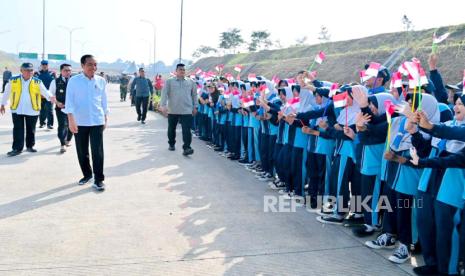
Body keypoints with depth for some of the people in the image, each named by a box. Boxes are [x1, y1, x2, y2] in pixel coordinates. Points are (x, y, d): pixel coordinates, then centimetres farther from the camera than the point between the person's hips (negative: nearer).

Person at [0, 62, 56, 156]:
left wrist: (50, 97, -26)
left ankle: (30, 146, 26)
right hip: (17, 110, 0)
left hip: (32, 110, 0)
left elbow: (45, 91, -4)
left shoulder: (37, 82, -1)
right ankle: (17, 148, 7)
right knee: (18, 130, 2)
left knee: (31, 130, 11)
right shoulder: (13, 81, 0)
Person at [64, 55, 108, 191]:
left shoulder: (101, 81, 3)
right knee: (82, 151, 10)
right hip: (80, 122, 0)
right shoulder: (74, 80, -4)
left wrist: (106, 118, 12)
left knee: (97, 151, -4)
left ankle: (98, 179, 4)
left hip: (97, 121, 0)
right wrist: (71, 119, -14)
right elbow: (69, 100, -6)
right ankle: (87, 174, 28)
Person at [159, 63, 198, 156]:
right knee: (171, 129, 14)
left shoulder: (190, 82, 9)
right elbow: (164, 93, -4)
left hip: (187, 111, 0)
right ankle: (171, 144, 34)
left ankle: (186, 148, -11)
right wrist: (163, 105, -15)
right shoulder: (169, 82, 2)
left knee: (186, 130, -10)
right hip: (172, 110, 0)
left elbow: (194, 95, 14)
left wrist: (195, 107, 11)